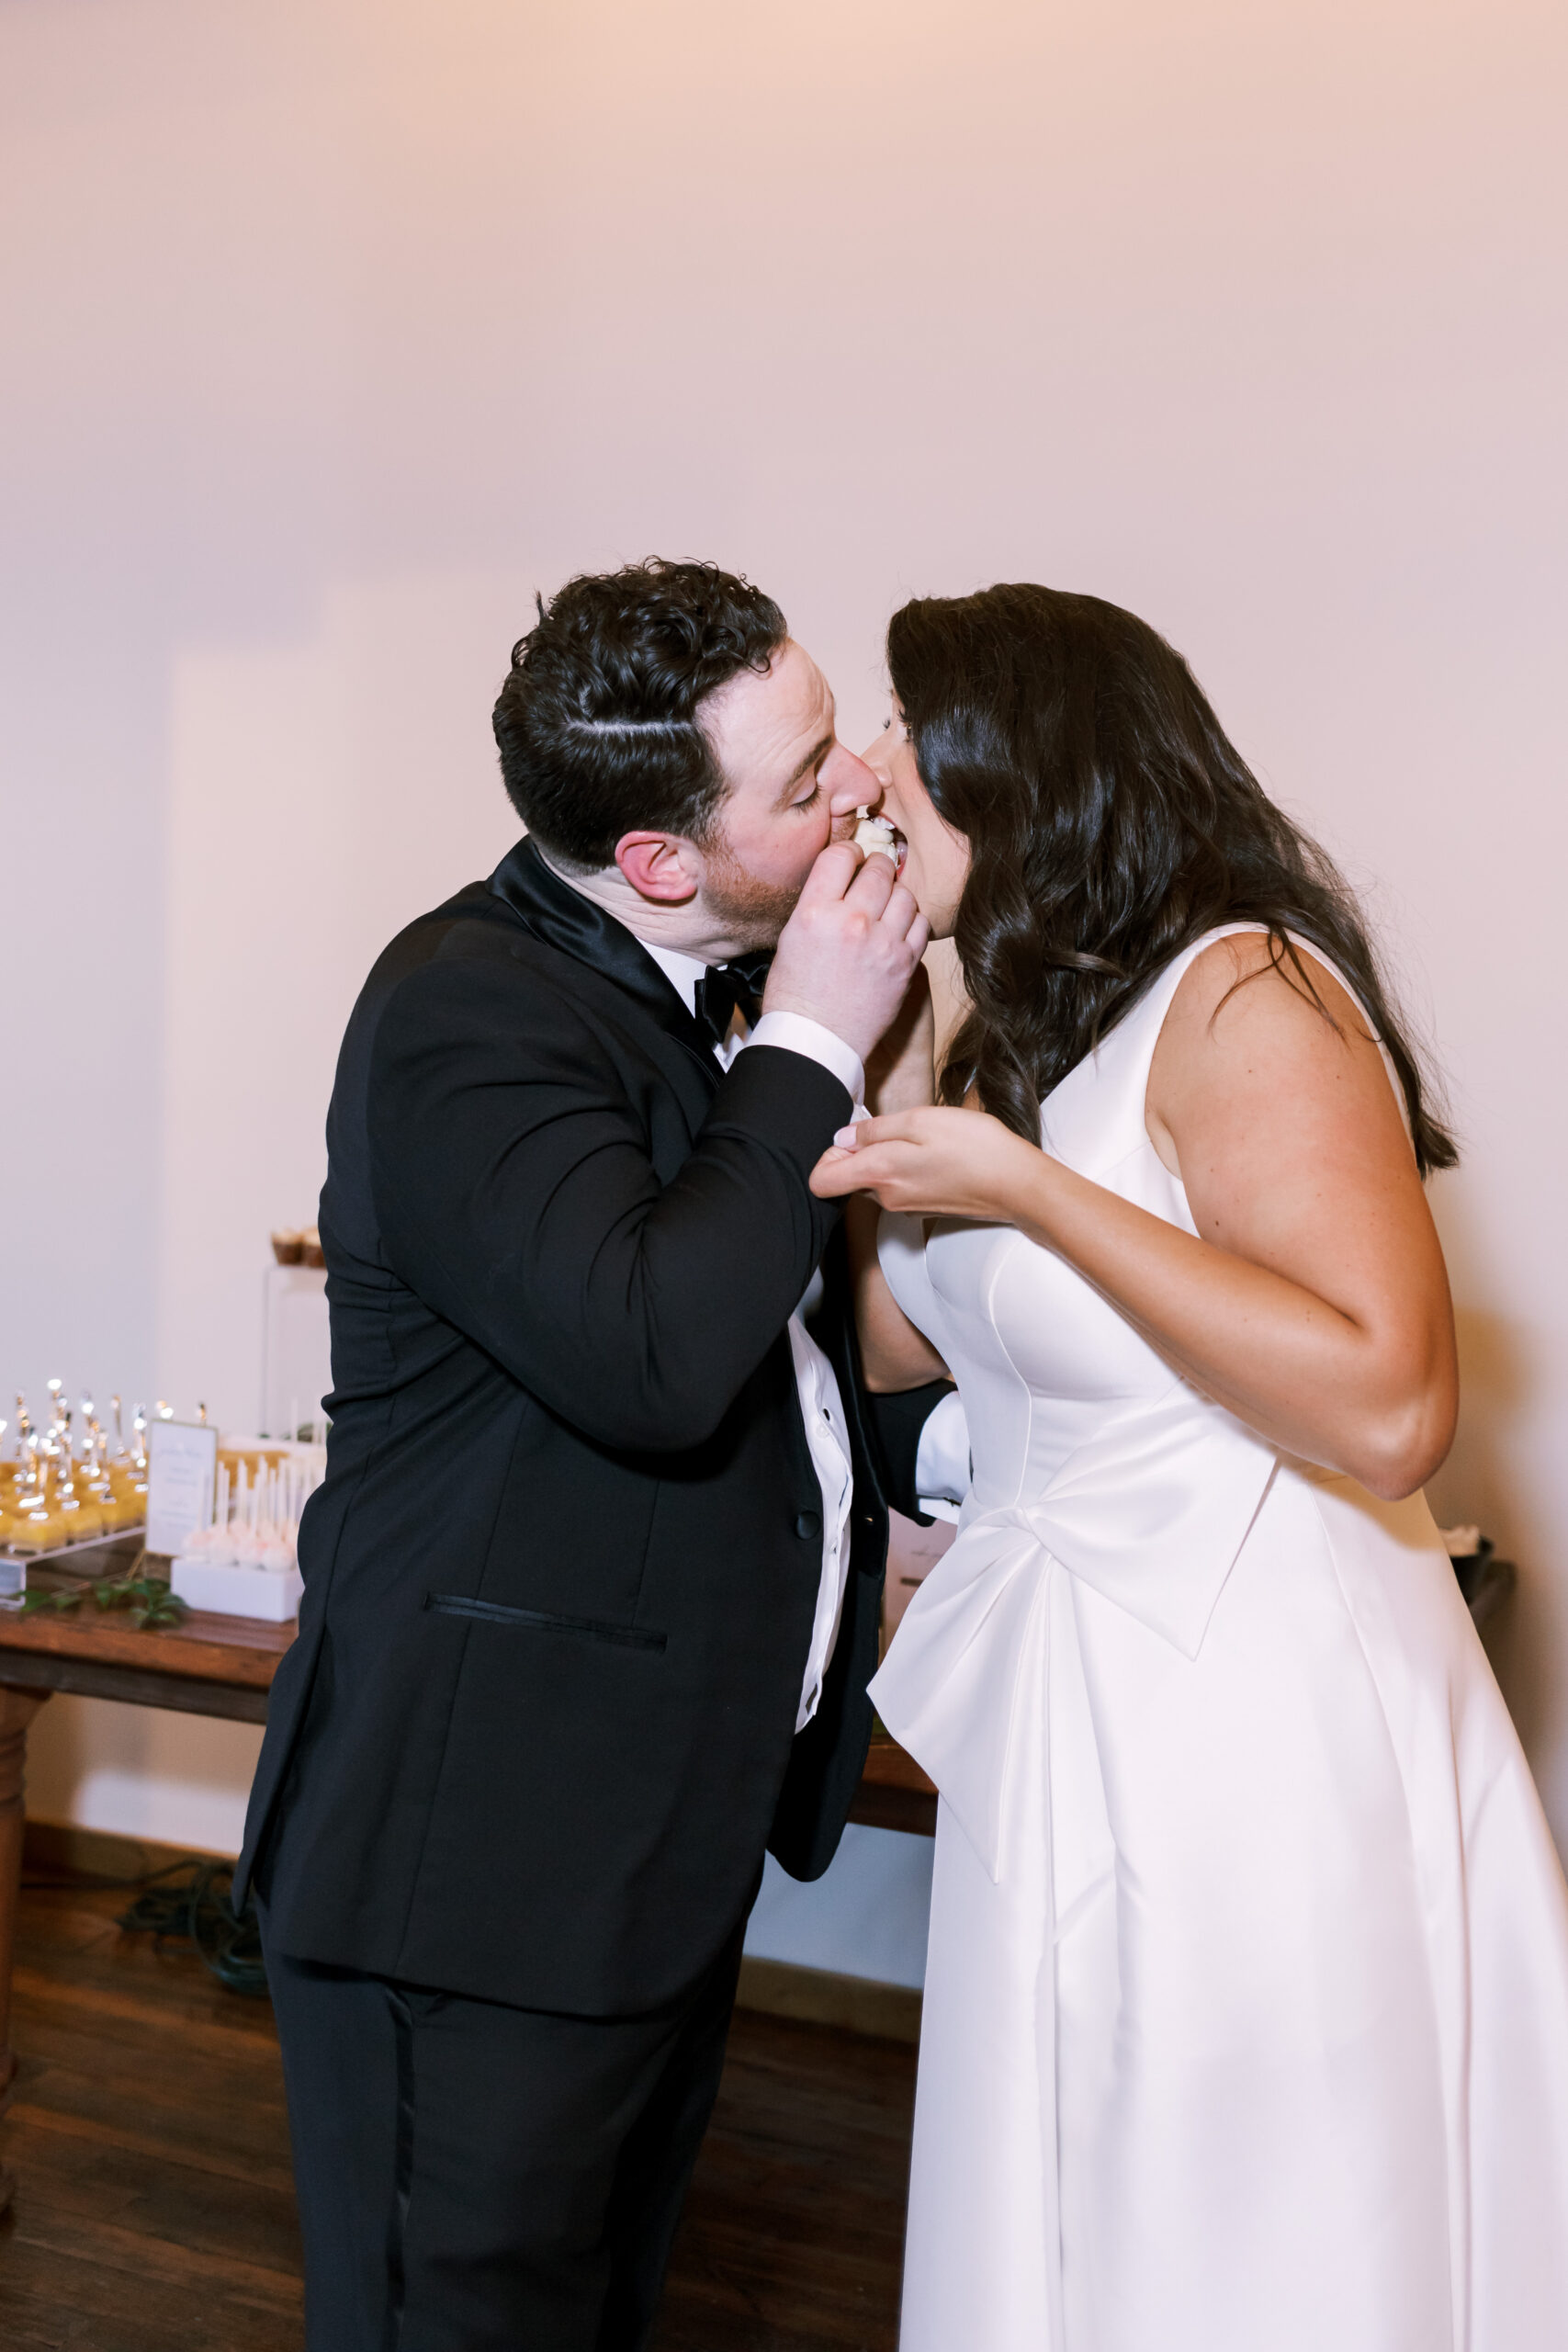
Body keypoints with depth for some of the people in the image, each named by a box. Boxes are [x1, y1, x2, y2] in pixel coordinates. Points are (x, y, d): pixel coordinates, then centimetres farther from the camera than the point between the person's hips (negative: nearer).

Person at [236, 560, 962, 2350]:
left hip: (665, 1833, 9)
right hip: (480, 1849, -9)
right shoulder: (471, 1006, -18)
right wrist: (810, 1049, -21)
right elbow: (646, 1358, -33)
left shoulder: (693, 992, 11)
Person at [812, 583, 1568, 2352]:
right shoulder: (1040, 1031, 11)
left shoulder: (1244, 992, -17)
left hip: (1245, 1722, -8)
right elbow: (901, 1340, 14)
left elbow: (1389, 1407, -27)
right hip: (1069, 1709, 9)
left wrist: (1030, 1188, -24)